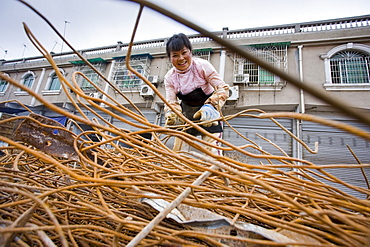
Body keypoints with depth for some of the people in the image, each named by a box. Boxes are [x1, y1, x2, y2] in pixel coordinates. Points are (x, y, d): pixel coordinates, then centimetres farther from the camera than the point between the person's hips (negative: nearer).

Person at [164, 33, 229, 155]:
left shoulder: (202, 65, -18)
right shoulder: (169, 77, -8)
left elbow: (223, 88, -20)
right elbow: (171, 102, -12)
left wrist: (211, 107, -38)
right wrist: (171, 115, -36)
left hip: (208, 114, -3)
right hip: (187, 114, 4)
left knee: (211, 150, -13)